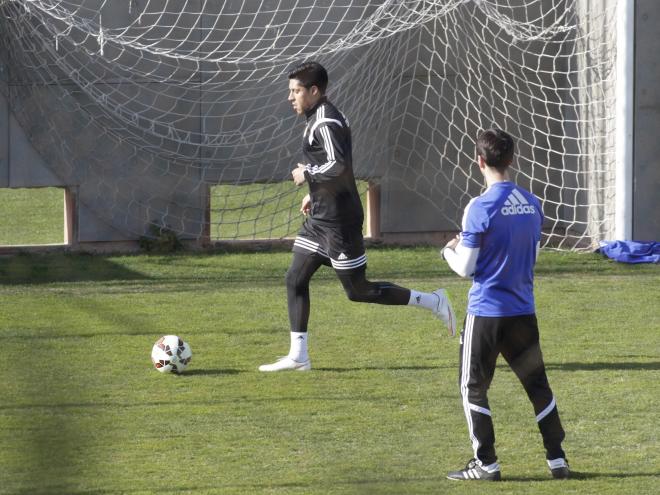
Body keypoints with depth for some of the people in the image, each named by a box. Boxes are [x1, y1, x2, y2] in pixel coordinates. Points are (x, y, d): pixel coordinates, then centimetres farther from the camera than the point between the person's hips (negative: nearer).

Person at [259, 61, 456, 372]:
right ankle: (298, 355, 10)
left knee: (358, 291, -3)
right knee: (295, 279, 7)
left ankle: (433, 302, 6)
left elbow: (338, 166, -31)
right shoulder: (317, 119, 13)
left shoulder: (326, 124, -19)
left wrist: (307, 175, -17)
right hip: (320, 218, 10)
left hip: (338, 221, -10)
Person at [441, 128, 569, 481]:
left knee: (473, 387, 7)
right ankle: (557, 459, 15)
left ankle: (486, 463, 5)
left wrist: (450, 251, 11)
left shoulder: (481, 208, -15)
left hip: (486, 311, -5)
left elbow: (466, 268, -12)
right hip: (523, 311, 5)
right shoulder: (531, 204, 4)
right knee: (537, 383, 15)